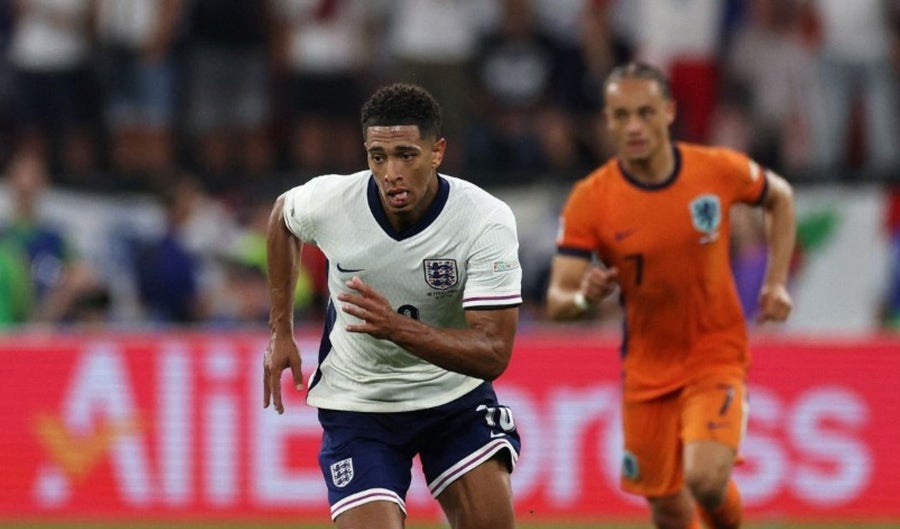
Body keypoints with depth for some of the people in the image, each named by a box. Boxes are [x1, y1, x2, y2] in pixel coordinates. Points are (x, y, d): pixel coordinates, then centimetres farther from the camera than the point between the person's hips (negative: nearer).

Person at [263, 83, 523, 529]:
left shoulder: (487, 221, -24)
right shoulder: (327, 202, -18)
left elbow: (493, 354, -28)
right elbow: (283, 216, 9)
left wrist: (397, 327, -41)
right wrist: (280, 330, 8)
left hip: (455, 391, 0)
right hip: (356, 404, 0)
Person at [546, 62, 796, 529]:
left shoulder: (719, 170, -11)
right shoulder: (589, 201, -14)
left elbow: (779, 197, 10)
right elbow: (557, 301, -14)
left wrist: (776, 283, 1)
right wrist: (584, 297, -38)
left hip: (717, 355, -2)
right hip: (647, 370, 2)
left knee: (705, 477, -24)